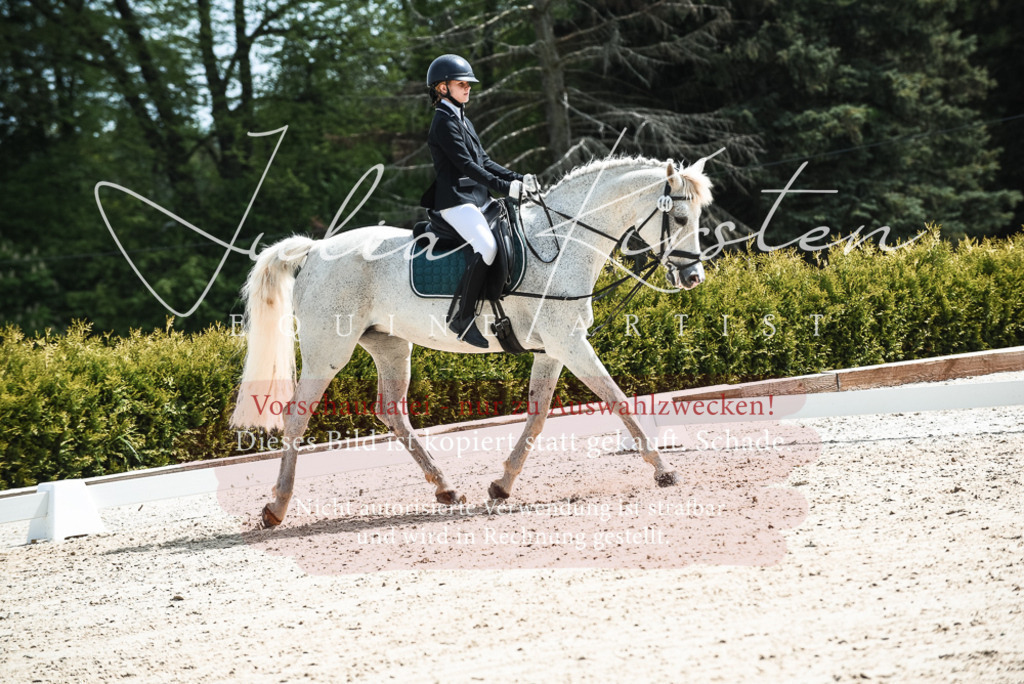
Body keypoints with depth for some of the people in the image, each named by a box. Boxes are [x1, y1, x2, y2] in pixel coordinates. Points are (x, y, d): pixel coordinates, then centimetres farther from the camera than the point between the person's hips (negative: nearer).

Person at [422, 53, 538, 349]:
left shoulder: (463, 121, 22)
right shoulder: (444, 121, -9)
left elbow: (484, 162, 20)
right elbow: (465, 165, -17)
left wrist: (519, 179, 7)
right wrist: (505, 187, -20)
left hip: (476, 199, 10)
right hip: (456, 199, -10)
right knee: (487, 247, -30)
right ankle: (461, 316, -27)